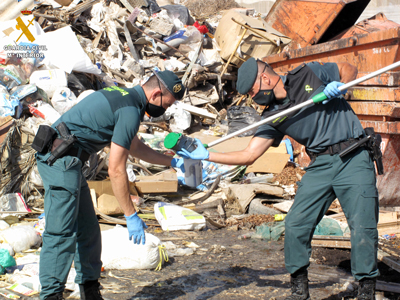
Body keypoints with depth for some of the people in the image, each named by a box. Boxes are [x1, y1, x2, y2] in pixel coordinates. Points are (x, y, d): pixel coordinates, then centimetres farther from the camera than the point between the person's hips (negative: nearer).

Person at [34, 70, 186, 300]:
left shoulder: (124, 97, 16)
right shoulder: (131, 110, -14)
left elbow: (135, 147, 33)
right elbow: (116, 170, -17)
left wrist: (172, 162, 35)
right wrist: (131, 216, -12)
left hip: (55, 158, 11)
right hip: (62, 160, -11)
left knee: (87, 230, 14)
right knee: (61, 232, -13)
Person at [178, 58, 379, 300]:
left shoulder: (309, 74, -1)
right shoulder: (273, 116, 6)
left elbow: (349, 69, 11)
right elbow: (249, 155, 2)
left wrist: (339, 86, -10)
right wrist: (207, 156, -2)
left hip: (354, 159, -4)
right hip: (320, 166, 4)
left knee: (362, 227, -12)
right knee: (295, 225, -7)